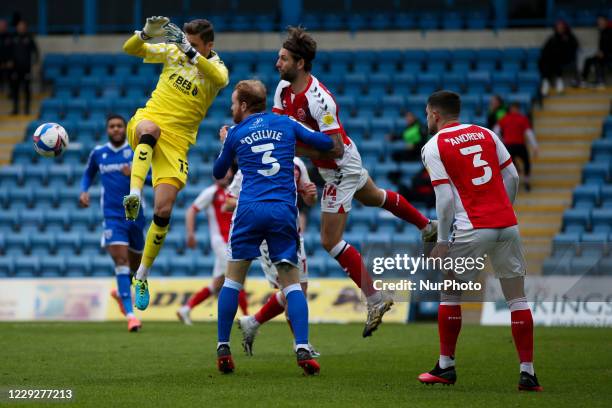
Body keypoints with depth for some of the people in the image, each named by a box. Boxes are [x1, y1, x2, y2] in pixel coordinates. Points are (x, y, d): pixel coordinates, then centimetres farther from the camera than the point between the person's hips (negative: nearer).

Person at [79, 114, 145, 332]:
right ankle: (130, 314, -20)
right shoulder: (98, 153, 5)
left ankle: (120, 292, 46)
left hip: (135, 215, 1)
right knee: (121, 259, -17)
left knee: (136, 264, 14)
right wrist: (83, 191, 3)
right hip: (113, 216, -1)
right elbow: (88, 174, 23)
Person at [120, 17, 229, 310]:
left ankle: (142, 277, 6)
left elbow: (220, 79, -28)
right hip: (147, 121, 1)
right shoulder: (173, 52, 6)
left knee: (163, 211, -9)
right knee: (150, 129, -40)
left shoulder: (215, 67, -2)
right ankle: (134, 195, -55)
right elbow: (130, 49, 3)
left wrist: (189, 52, -39)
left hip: (176, 141, -1)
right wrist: (146, 33, -18)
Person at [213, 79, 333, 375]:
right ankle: (302, 349, -12)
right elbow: (326, 143, 15)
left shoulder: (235, 134, 9)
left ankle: (223, 349, 6)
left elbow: (218, 172, 24)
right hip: (284, 211, 1)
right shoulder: (285, 124, 11)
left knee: (233, 279, 10)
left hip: (249, 210, -1)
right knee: (291, 282, 4)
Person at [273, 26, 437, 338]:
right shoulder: (284, 88, -7)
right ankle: (427, 227, 59)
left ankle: (375, 300, 0)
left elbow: (335, 149, -35)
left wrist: (299, 149, -38)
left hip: (340, 168, -10)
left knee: (330, 242, -10)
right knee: (376, 198, 35)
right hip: (341, 167, 10)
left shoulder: (318, 100, -34)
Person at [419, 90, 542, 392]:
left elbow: (445, 198, -7)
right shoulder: (486, 134, 13)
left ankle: (446, 367, 17)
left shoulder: (433, 147, 0)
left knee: (450, 294, 14)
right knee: (517, 298, 5)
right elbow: (512, 178, 11)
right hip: (507, 225, 4)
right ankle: (527, 373, 0)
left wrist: (442, 242, -1)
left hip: (472, 230, -4)